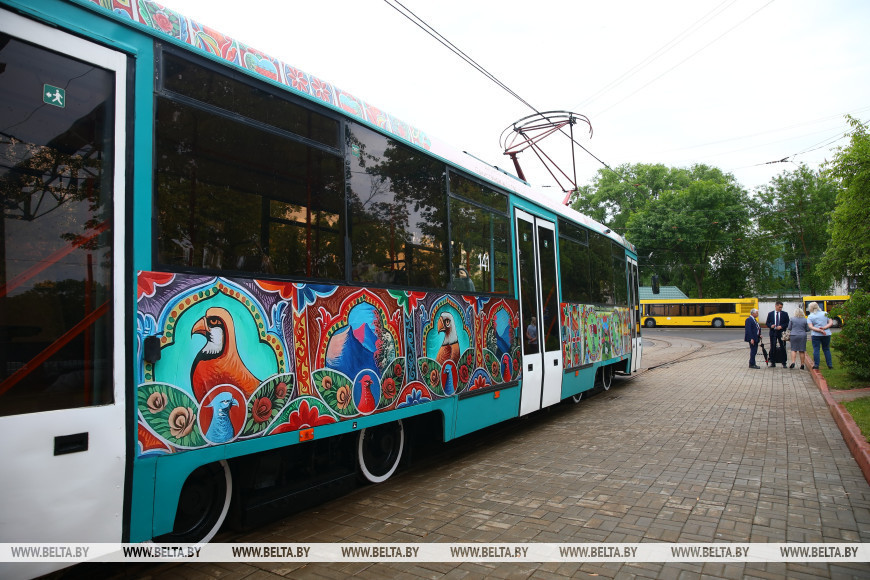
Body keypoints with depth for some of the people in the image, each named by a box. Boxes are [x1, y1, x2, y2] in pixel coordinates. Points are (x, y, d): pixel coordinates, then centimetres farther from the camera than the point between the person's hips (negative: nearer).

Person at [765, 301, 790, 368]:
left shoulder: (785, 314, 3)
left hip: (781, 333, -1)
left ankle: (784, 363, 9)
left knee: (783, 348, 1)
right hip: (773, 332, 1)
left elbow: (787, 323, 1)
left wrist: (781, 326, -15)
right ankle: (773, 362, 12)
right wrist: (770, 326, -11)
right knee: (773, 348, 5)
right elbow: (767, 323, 9)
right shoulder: (770, 314, 7)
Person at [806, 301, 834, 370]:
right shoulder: (825, 314, 6)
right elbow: (831, 323, 0)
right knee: (826, 349, 13)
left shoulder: (810, 317, -2)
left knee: (816, 349, 2)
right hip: (827, 334, 3)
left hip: (816, 335, -3)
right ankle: (830, 365, 14)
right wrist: (824, 327, -10)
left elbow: (810, 327, -12)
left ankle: (816, 365, 1)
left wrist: (820, 330, -16)